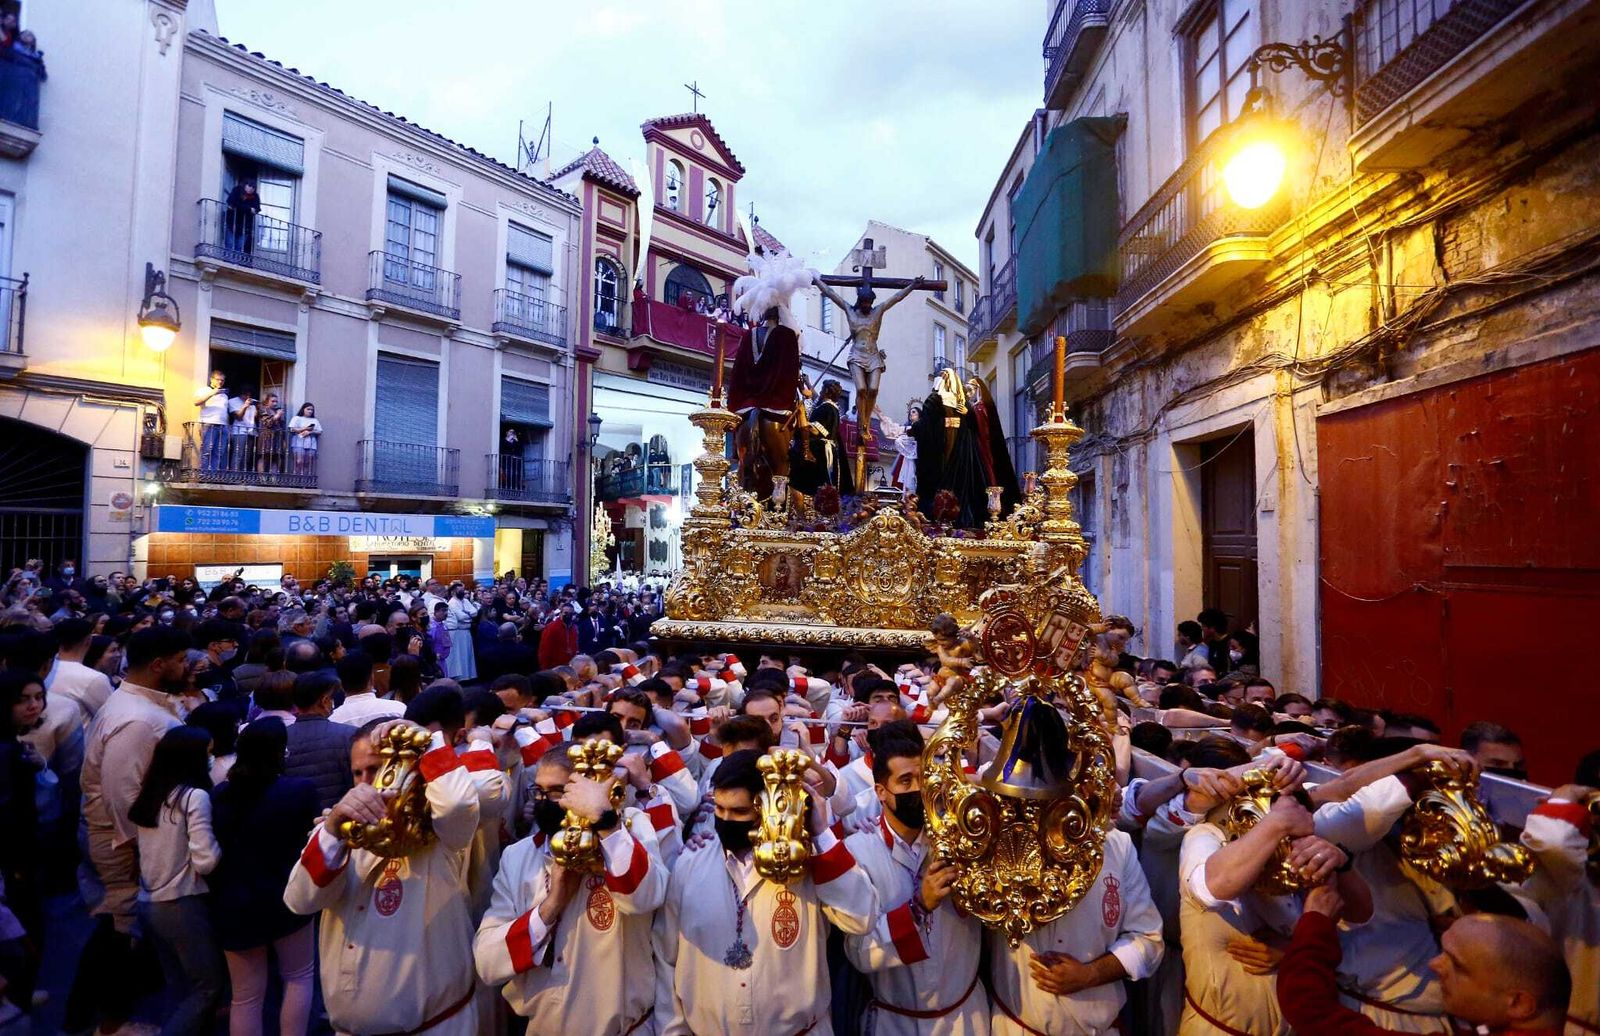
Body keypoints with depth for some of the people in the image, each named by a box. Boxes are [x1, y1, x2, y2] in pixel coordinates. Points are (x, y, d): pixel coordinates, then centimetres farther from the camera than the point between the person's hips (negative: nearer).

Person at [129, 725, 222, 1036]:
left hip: (148, 904, 8)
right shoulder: (195, 795, -17)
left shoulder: (149, 795, 5)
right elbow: (205, 861, -20)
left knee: (182, 991, 17)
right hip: (182, 905, -8)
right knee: (209, 987, 5)